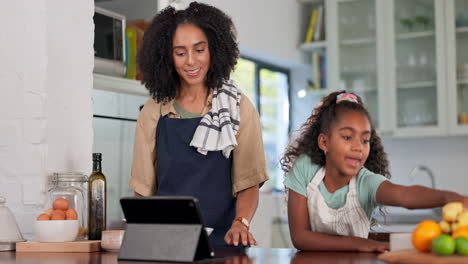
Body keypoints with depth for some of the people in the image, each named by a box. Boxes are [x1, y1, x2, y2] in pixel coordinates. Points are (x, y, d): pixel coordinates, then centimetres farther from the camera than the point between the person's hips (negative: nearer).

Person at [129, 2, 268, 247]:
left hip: (222, 237, -1)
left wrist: (240, 223, -17)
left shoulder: (239, 107, 5)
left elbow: (248, 181, 1)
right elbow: (144, 188, 10)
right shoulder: (152, 113, 9)